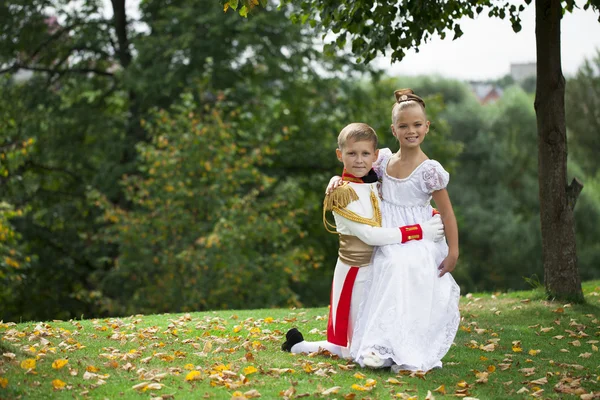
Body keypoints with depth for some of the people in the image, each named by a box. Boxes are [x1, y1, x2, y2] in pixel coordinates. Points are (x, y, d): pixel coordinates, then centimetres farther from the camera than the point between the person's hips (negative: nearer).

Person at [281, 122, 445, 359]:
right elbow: (369, 234, -23)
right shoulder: (342, 193, -15)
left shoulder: (380, 182, 6)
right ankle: (299, 345, 20)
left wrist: (431, 217, -5)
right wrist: (418, 232, -24)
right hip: (356, 273, -7)